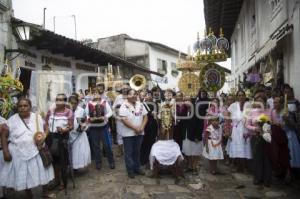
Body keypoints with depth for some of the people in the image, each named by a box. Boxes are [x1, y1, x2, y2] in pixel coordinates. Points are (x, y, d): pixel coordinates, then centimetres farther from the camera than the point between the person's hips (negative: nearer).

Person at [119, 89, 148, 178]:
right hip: (128, 133, -5)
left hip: (139, 133, 5)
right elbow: (124, 120, -18)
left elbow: (145, 117, 6)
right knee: (129, 152, 5)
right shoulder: (124, 106, -11)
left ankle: (137, 168, 29)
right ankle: (130, 170, 17)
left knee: (137, 151, 16)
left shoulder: (140, 105, 6)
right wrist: (135, 128, -18)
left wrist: (142, 127, -9)